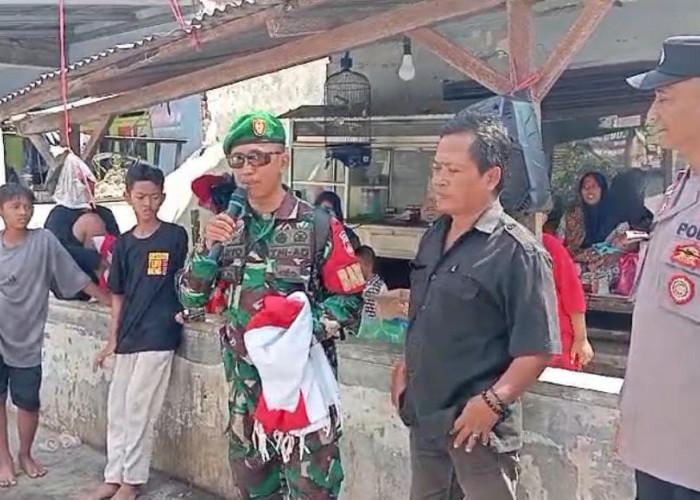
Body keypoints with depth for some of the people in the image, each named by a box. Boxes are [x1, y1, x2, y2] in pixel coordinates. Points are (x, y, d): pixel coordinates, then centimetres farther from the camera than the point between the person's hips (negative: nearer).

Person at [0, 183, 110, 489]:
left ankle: (25, 455, 31)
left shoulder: (44, 241, -9)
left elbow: (76, 277, -7)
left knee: (28, 402, 9)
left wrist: (111, 301, -8)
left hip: (26, 337, -1)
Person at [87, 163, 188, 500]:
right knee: (117, 409, 10)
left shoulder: (175, 236, -4)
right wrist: (112, 341, 9)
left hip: (159, 335, -5)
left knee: (138, 409, -2)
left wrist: (184, 308, -9)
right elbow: (118, 295, 12)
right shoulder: (123, 243, 8)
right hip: (128, 337, 5)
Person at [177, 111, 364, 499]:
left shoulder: (319, 227, -9)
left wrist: (304, 331, -22)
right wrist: (209, 247, -10)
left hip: (302, 379, -5)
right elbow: (191, 299, 5)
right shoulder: (226, 227, 6)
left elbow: (349, 300, -8)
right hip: (245, 381, 5)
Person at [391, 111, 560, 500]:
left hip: (478, 426, -7)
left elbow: (538, 348, -19)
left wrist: (493, 402, -24)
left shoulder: (518, 252, -17)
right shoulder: (434, 237, 6)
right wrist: (406, 367, 12)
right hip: (425, 416, 7)